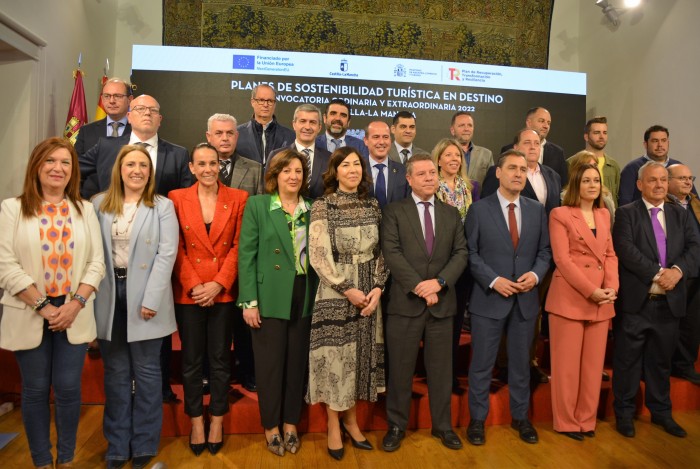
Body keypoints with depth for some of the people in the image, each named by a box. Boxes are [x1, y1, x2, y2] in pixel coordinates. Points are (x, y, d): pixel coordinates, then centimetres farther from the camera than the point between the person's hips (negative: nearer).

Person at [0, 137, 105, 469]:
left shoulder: (85, 209, 6)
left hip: (74, 314, 1)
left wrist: (76, 304, -10)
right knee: (35, 390, 9)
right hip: (29, 316, -1)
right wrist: (43, 306, -13)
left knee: (68, 389, 5)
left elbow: (97, 262, 2)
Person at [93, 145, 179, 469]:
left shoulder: (162, 207, 0)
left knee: (146, 371, 6)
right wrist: (90, 295, -3)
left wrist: (150, 299, -14)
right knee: (116, 372, 11)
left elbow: (166, 254, -7)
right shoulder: (99, 204, 8)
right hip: (109, 296, 3)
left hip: (144, 295, -3)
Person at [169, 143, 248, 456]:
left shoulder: (238, 198, 0)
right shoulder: (177, 198, 0)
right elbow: (176, 249, -3)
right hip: (188, 292, 0)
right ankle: (196, 422, 27)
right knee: (191, 360, 11)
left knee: (220, 359, 10)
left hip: (224, 292, 0)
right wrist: (195, 286, -11)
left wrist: (218, 284, -12)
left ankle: (217, 421, 27)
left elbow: (238, 246, -3)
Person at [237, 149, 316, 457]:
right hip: (269, 297, -3)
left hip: (304, 297, 3)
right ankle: (271, 426, 26)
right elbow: (246, 255, -6)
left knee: (297, 361, 12)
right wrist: (249, 301, -11)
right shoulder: (257, 205, -2)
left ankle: (291, 422, 30)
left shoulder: (312, 209, 6)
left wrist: (319, 297, 2)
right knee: (270, 362, 7)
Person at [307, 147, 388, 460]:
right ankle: (333, 426, 21)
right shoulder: (322, 206, -6)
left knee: (360, 357, 11)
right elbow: (318, 256, -12)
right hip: (335, 295, -4)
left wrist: (377, 288, -6)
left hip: (369, 295, 4)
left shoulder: (372, 206, 7)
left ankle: (351, 420, 29)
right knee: (335, 358, 4)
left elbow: (381, 252, 7)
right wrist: (348, 290, -14)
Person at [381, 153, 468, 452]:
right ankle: (397, 425, 23)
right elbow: (392, 254, -10)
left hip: (442, 302, 3)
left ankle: (442, 425, 28)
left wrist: (439, 282, -13)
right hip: (405, 302, -3)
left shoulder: (452, 214, 11)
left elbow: (461, 253, 3)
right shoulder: (394, 212, 0)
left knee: (441, 368, 12)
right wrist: (419, 288, -16)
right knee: (400, 368, 7)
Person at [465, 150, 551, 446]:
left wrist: (536, 274, -10)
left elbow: (545, 250, 8)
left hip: (526, 299, 3)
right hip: (489, 297, -3)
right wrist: (493, 280, -16)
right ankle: (477, 419, 22)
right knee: (482, 363, 6)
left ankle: (520, 416, 33)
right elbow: (470, 253, -5)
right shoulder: (479, 209, -3)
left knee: (521, 361, 16)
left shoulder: (537, 210, 7)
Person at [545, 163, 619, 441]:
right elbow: (562, 259, -11)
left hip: (602, 300, 6)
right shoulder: (560, 214, -4)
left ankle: (586, 419, 24)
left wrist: (612, 288, -4)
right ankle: (566, 421, 16)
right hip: (570, 297, -5)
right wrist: (591, 291, -16)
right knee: (567, 363, 2)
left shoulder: (604, 214, 15)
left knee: (594, 363, 10)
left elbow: (610, 254, 13)